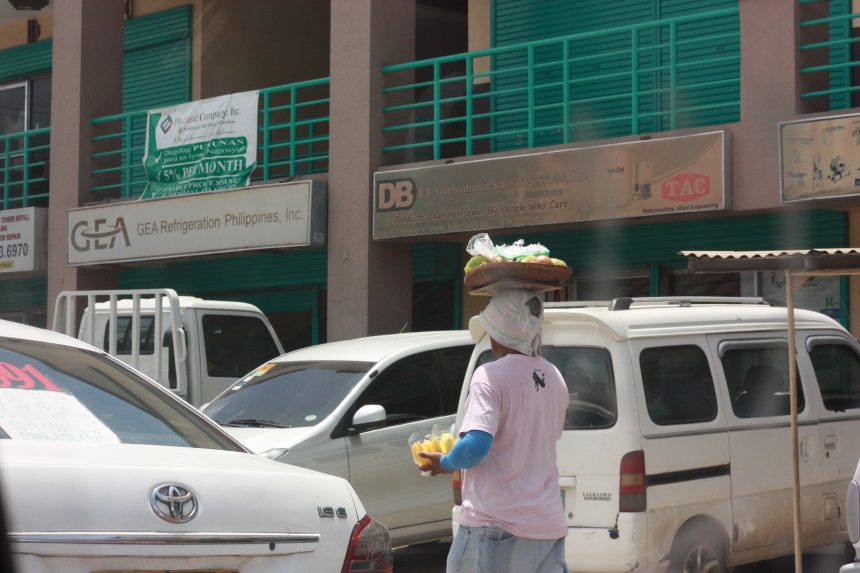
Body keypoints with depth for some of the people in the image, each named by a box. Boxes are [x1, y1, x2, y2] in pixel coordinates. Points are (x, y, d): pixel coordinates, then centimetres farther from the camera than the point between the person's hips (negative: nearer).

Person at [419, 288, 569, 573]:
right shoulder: (554, 378, 12)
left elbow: (475, 447, -22)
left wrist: (445, 463, -3)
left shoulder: (491, 377, -12)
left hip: (495, 523, -7)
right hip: (548, 525, 7)